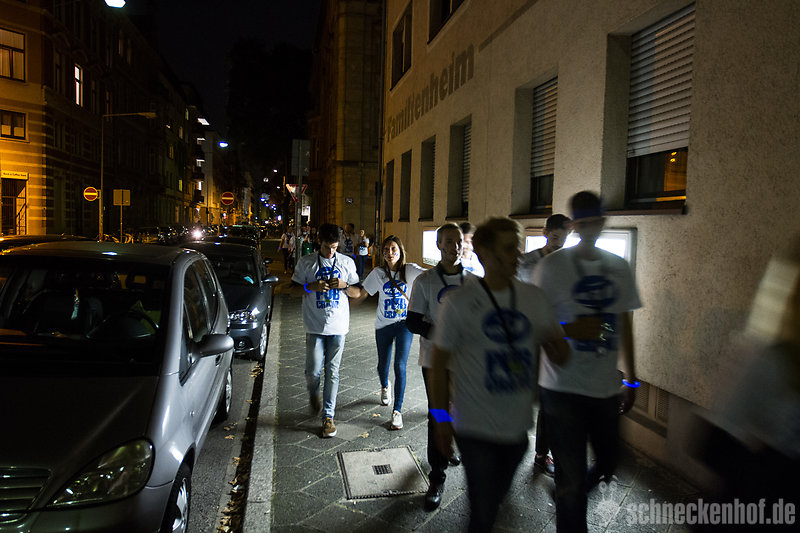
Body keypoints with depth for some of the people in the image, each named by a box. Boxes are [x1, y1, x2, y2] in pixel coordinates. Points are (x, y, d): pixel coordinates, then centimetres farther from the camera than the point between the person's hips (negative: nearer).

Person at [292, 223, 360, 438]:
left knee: (332, 372, 4)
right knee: (313, 370, -2)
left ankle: (328, 416, 14)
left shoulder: (347, 262, 5)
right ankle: (313, 393, 33)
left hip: (338, 325, 1)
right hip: (315, 325, -1)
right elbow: (294, 288, 5)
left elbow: (357, 293, 10)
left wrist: (344, 285, -11)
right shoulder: (306, 262, 2)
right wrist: (312, 286, -14)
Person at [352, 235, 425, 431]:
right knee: (383, 365, 15)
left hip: (404, 323, -2)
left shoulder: (410, 270, -7)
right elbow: (360, 295, -1)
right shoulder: (378, 273, -2)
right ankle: (385, 387, 52)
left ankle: (397, 410, -1)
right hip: (383, 325, 2)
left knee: (400, 365, -12)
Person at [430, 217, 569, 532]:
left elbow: (560, 357, 7)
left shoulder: (534, 298, 0)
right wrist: (442, 420, -7)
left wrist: (557, 348, -17)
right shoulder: (459, 303, -12)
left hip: (518, 426, 5)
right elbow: (439, 365, -7)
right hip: (476, 428, -5)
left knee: (497, 498, 24)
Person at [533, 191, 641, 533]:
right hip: (563, 387, -5)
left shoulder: (619, 267, 6)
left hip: (606, 387, 5)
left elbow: (624, 326, 13)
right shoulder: (552, 266, -8)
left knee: (607, 463, 18)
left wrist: (630, 380, 14)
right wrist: (570, 330, -23)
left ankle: (569, 497, 45)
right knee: (571, 476, 3)